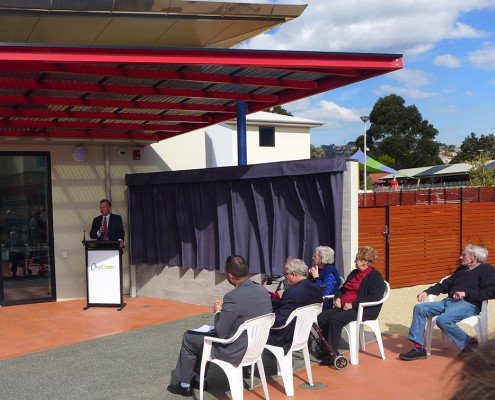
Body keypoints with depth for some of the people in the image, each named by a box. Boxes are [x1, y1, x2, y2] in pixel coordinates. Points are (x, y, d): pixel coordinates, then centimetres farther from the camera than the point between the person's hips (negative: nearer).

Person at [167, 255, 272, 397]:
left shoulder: (233, 298, -28)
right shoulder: (263, 291, -4)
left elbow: (221, 334, -20)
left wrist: (218, 311, -3)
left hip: (235, 354, -8)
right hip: (255, 347, 8)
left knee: (188, 339, 14)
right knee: (203, 337, 27)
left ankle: (184, 386, 30)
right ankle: (199, 379, 40)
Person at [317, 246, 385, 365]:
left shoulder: (375, 276, -6)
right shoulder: (354, 273, 21)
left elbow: (374, 298, -18)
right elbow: (342, 289, 29)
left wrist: (353, 304, -22)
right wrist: (338, 298, 6)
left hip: (365, 310, -8)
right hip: (344, 306, 8)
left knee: (335, 319, -30)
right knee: (322, 317, -14)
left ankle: (332, 356, -22)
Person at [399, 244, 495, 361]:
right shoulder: (461, 270, 27)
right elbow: (445, 285, 29)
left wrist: (466, 293, -17)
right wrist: (427, 292, 14)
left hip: (468, 304, -8)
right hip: (449, 301, 9)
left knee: (443, 320, -34)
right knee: (419, 308, -9)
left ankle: (468, 343, -10)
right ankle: (418, 348, -13)